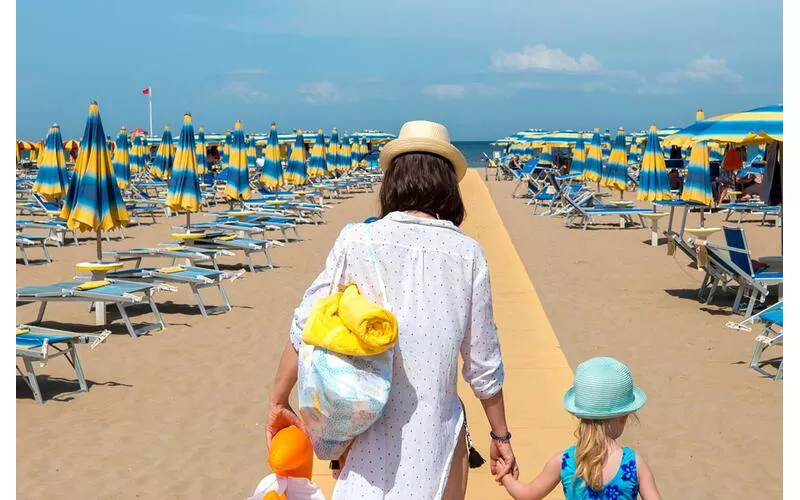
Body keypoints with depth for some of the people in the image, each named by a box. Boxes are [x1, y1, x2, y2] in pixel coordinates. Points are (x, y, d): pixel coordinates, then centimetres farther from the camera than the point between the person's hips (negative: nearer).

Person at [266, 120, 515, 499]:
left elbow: (305, 326, -4)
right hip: (434, 433, 0)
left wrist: (278, 402, 9)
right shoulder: (466, 253, -4)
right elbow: (483, 363, -1)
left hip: (364, 425, 0)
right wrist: (500, 435, 12)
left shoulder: (356, 241, -5)